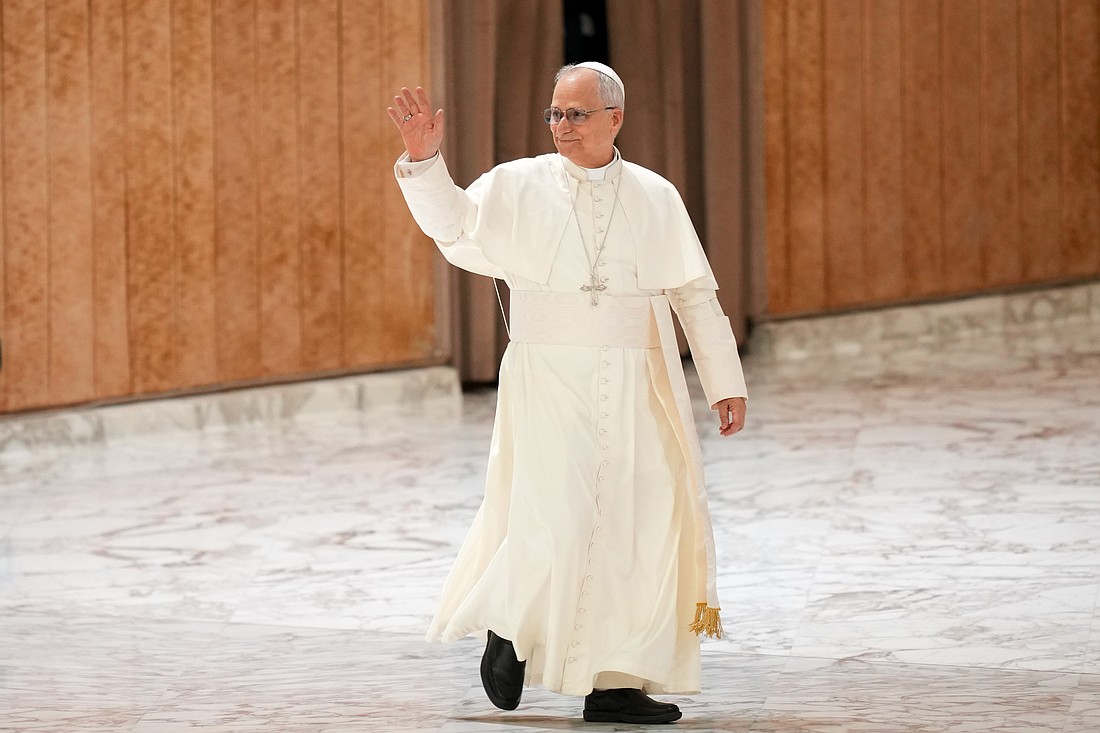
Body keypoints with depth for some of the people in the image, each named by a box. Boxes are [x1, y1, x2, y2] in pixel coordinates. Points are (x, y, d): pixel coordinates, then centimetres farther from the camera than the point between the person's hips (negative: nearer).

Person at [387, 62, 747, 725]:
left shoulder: (656, 198, 7)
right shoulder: (518, 186, 3)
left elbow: (696, 295, 10)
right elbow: (453, 222, -8)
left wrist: (726, 383, 8)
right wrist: (425, 157, -23)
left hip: (637, 389, 3)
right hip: (549, 383, -3)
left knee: (642, 523, -2)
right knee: (555, 518, -13)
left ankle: (615, 681, 6)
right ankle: (508, 624, 16)